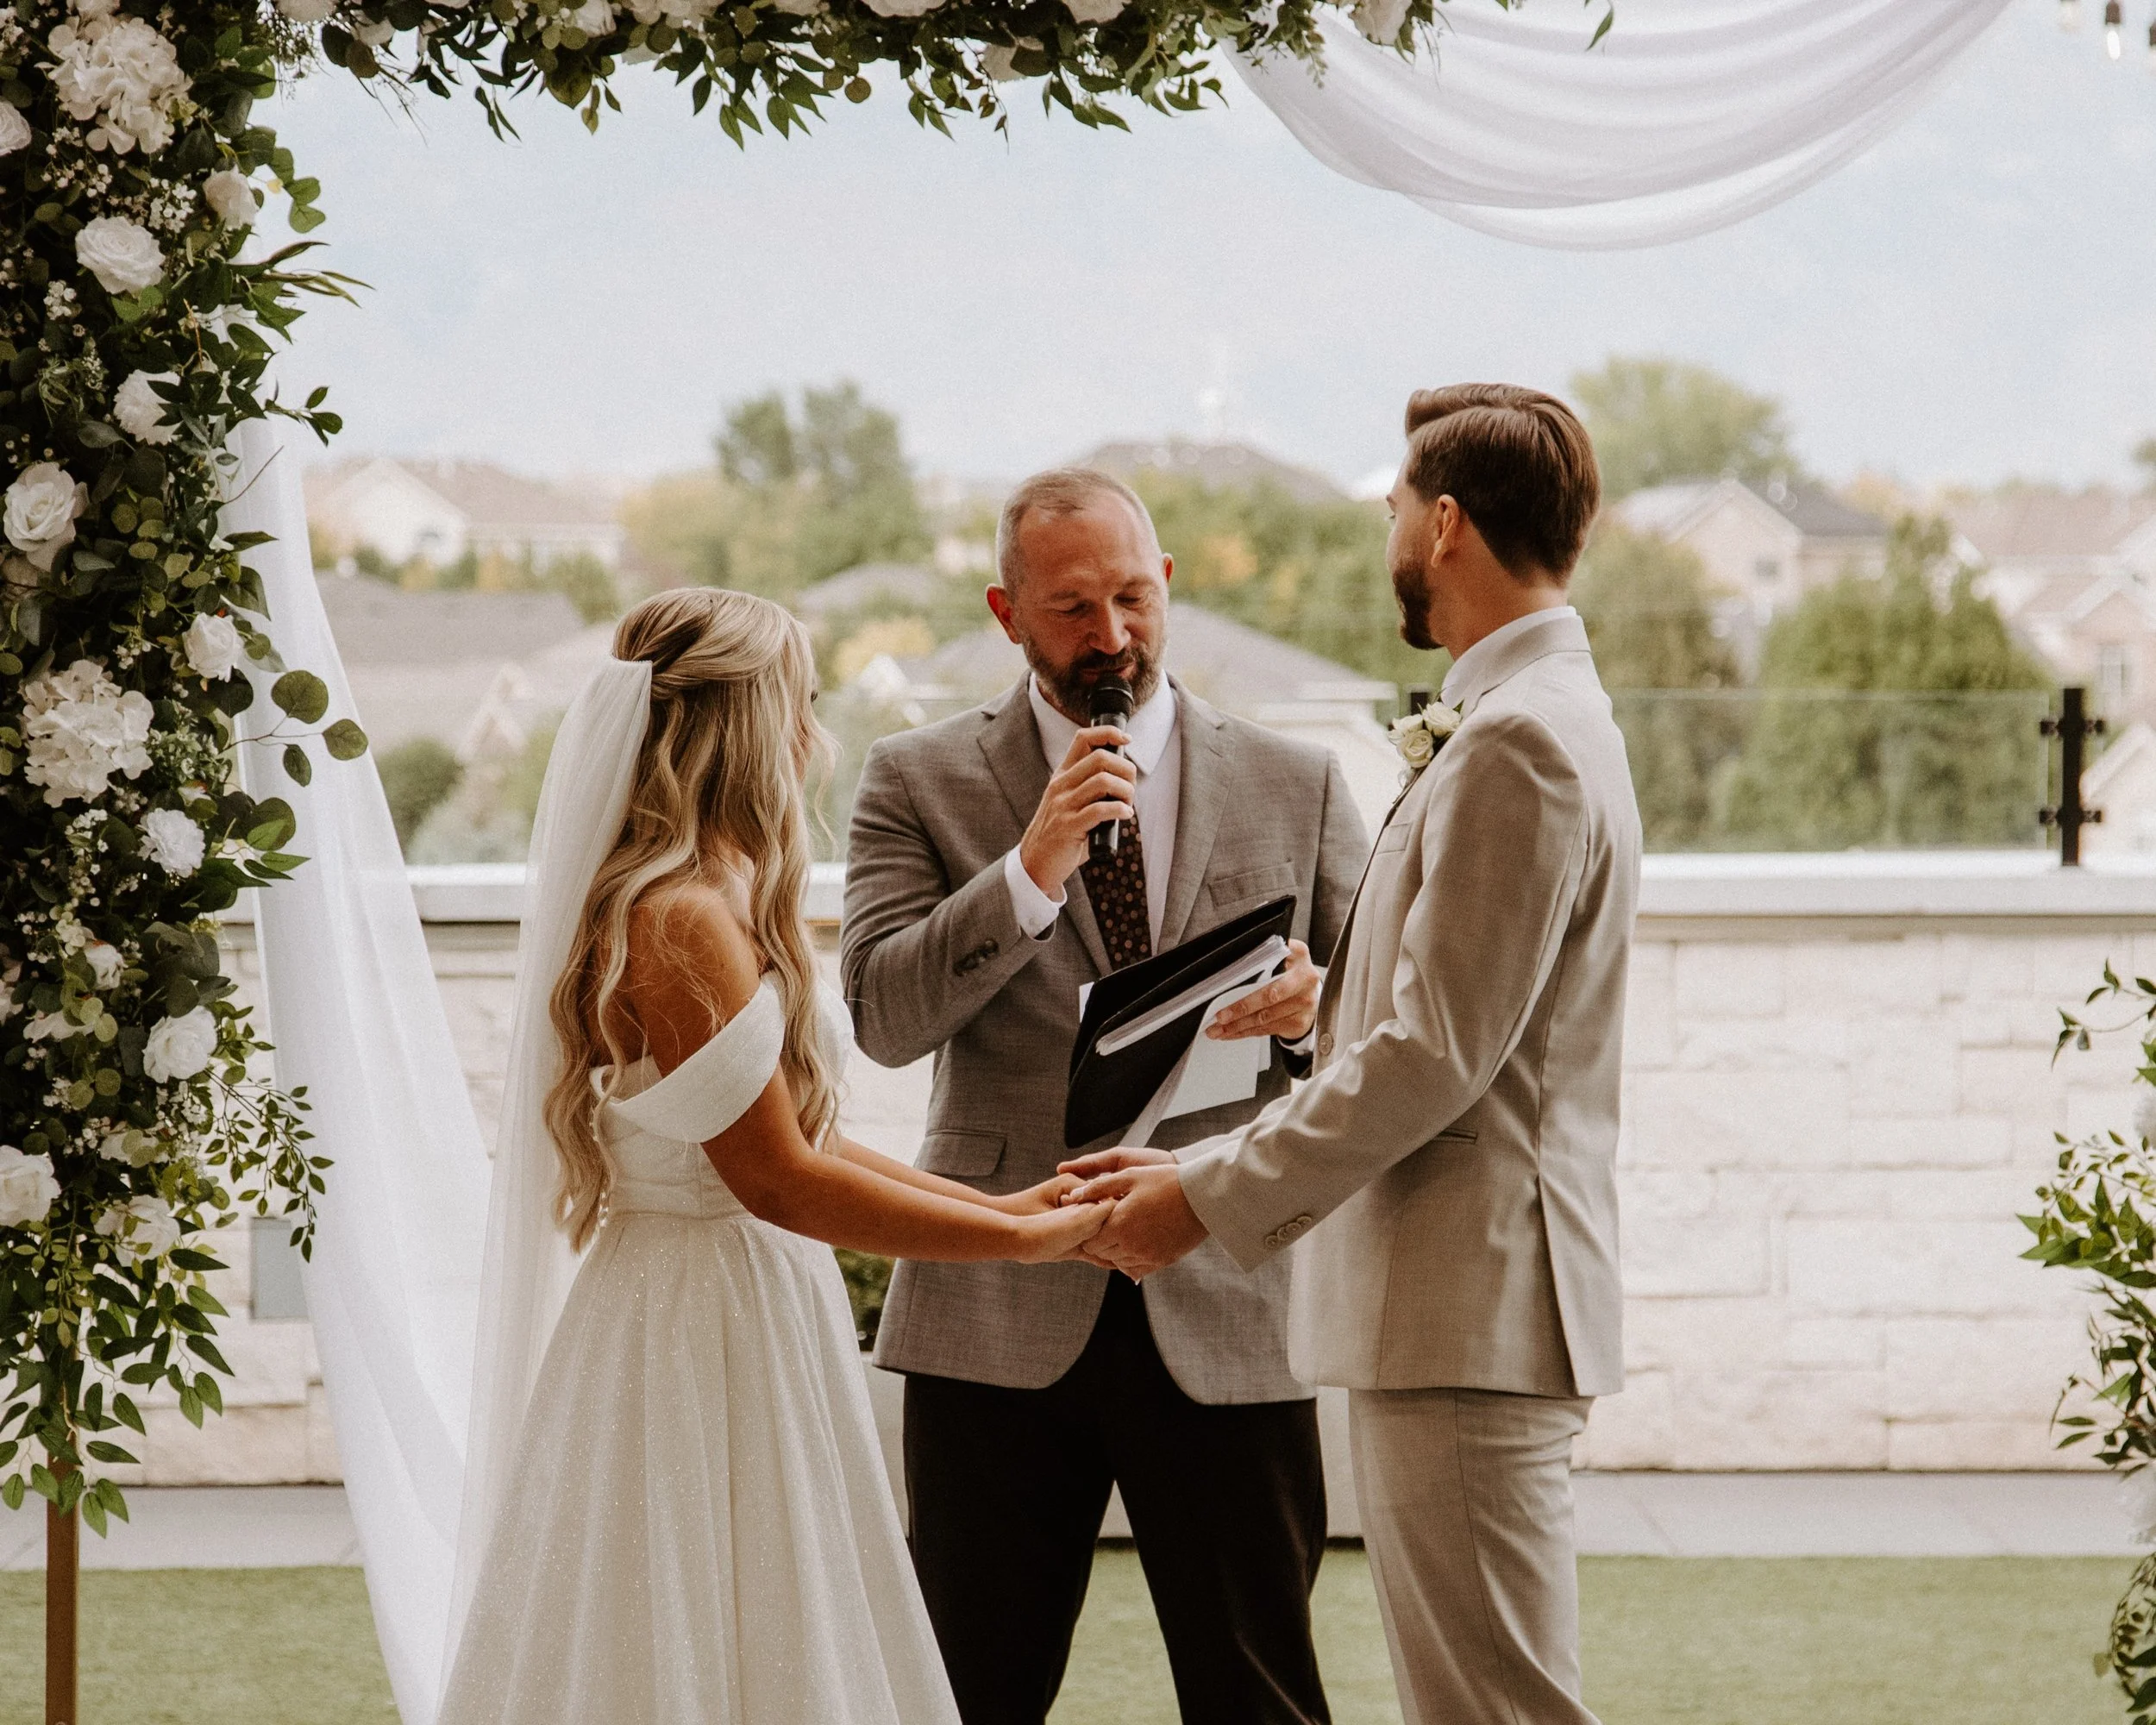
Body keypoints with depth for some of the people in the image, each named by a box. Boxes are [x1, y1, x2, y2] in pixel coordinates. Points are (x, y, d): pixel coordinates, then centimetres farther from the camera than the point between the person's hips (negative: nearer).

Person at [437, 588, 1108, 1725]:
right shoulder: (683, 921, -19)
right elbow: (778, 1180, -20)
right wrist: (1027, 1241, -15)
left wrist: (996, 1202, 10)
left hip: (752, 1320, 10)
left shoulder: (715, 906, 13)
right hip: (704, 1327, -10)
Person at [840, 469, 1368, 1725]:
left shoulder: (1297, 786, 9)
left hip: (1230, 1306, 0)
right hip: (999, 1321, 0)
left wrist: (1318, 1005, -13)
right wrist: (1030, 868, -17)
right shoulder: (920, 784, 6)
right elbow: (880, 1016, -5)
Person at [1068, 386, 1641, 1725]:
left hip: (1469, 1315, -11)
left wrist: (1215, 1197, -13)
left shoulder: (1518, 741, -16)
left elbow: (1436, 1053, -20)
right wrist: (1199, 1167, 16)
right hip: (1453, 1308, 11)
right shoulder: (1529, 719, 18)